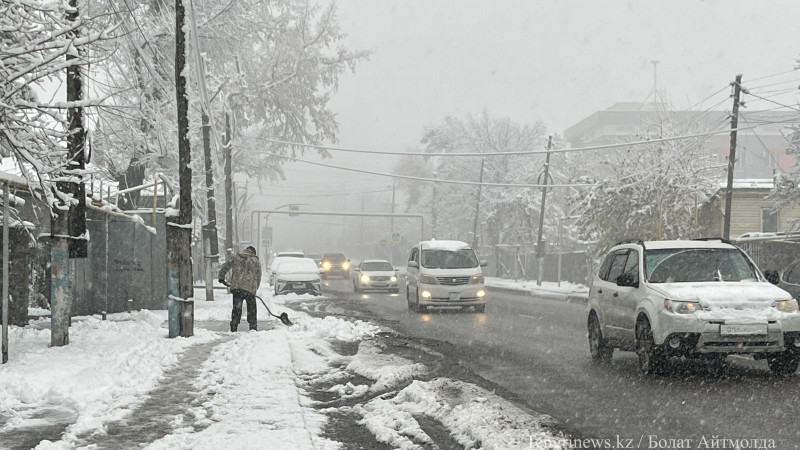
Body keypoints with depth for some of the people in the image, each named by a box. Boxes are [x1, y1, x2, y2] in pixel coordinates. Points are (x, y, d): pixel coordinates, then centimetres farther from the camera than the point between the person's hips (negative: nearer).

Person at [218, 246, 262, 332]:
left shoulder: (235, 257, 12)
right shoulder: (256, 261, 12)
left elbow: (224, 268, 13)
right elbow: (258, 277, 14)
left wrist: (221, 278, 28)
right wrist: (255, 288, 24)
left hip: (236, 287, 1)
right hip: (250, 288, -1)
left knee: (236, 309, 7)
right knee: (251, 309, 10)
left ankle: (233, 329, 6)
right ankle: (253, 328, 10)